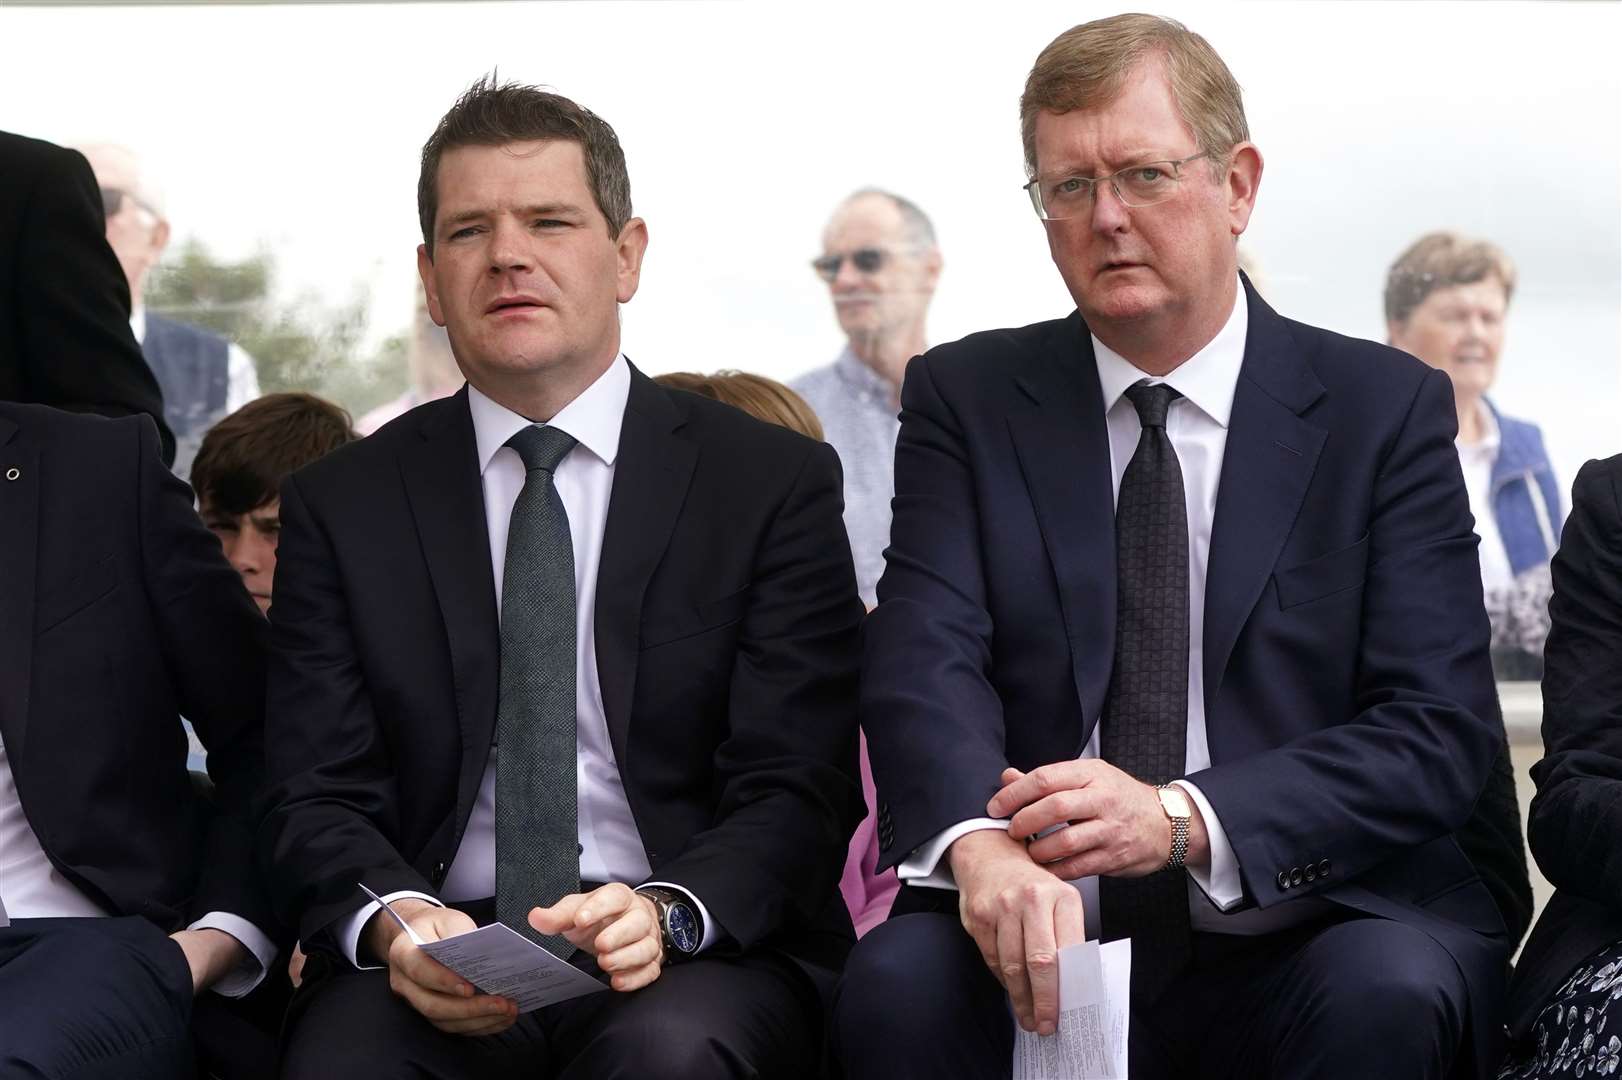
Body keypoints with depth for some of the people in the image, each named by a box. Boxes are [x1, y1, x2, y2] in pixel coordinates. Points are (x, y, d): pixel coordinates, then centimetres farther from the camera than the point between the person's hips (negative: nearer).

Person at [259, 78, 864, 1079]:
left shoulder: (774, 483, 5)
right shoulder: (342, 506, 11)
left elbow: (798, 796, -2)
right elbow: (316, 799, 4)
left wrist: (666, 912, -23)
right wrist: (394, 919, -19)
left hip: (693, 966, 0)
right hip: (433, 965, 1)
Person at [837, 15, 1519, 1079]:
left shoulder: (1386, 409, 5)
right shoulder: (965, 401, 9)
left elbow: (1442, 729, -4)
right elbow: (925, 662, -6)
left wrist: (1183, 820, -21)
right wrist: (981, 844, -29)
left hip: (1320, 931, 0)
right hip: (1047, 943, 1)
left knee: (1386, 993, -33)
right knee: (897, 983, -31)